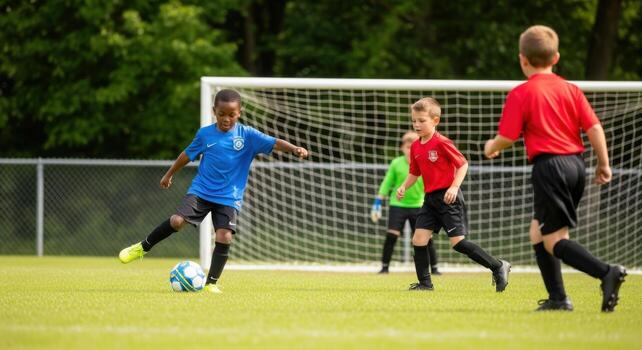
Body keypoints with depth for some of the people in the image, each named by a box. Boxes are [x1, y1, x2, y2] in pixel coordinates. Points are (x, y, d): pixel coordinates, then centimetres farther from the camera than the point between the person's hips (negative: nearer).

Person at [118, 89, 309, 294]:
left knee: (224, 236, -15)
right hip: (201, 190, 1)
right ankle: (143, 247, 6)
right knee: (177, 220, -17)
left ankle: (211, 282, -2)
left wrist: (295, 149, -35)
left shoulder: (248, 135, -6)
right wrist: (169, 175, 26)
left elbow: (274, 143, -16)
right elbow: (188, 154, 15)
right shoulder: (205, 134, 0)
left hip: (229, 198, -1)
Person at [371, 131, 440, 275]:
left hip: (418, 206, 1)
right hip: (398, 205, -1)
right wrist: (377, 204, 1)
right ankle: (384, 267, -2)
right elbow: (386, 184, 3)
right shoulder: (396, 163, -5)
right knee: (391, 236, -12)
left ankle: (434, 268, 11)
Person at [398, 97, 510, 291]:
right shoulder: (415, 147, 9)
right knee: (419, 238, 0)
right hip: (430, 198, 8)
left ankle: (498, 267, -3)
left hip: (448, 198, -8)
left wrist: (454, 187, -21)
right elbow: (414, 172, 21)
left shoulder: (442, 143, -14)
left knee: (458, 241, -12)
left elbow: (463, 164, -11)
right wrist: (404, 187, 4)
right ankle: (425, 283, 9)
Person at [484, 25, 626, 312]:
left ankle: (607, 272, -27)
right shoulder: (570, 89, 10)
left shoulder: (521, 94, -5)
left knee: (554, 240, -5)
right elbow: (594, 128, 4)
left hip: (549, 166, -7)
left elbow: (507, 137, -6)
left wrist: (491, 148, 16)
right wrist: (604, 164, 12)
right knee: (538, 230, 19)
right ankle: (557, 298, 15)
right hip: (576, 164, 7)